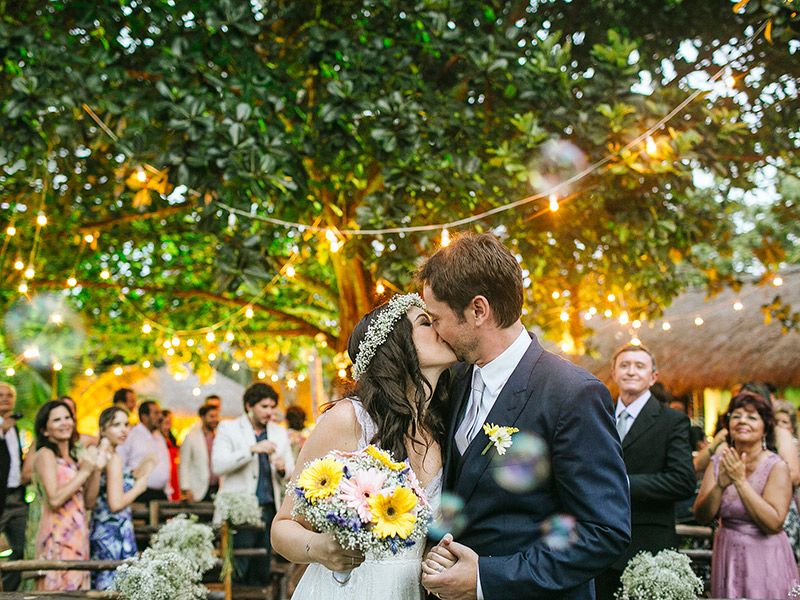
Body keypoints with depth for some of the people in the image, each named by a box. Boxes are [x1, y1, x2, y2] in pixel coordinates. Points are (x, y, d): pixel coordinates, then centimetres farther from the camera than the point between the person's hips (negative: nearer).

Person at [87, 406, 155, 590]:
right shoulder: (113, 458, -14)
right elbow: (116, 504, -21)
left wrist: (136, 476, 8)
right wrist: (140, 485, -5)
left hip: (99, 531, 9)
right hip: (115, 533, -9)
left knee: (101, 586, 11)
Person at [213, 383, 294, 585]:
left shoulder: (279, 432, 16)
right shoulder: (228, 429, 2)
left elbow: (291, 475, 16)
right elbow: (218, 466, -12)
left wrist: (282, 469, -7)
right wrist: (252, 450, -19)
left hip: (269, 510, 4)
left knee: (262, 574, 5)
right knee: (238, 574, -7)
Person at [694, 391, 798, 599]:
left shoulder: (776, 467, -11)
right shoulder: (718, 462, 1)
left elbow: (774, 523, -21)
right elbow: (702, 516, -5)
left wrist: (740, 481, -24)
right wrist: (721, 484, -21)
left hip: (765, 558, -4)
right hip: (727, 557, 4)